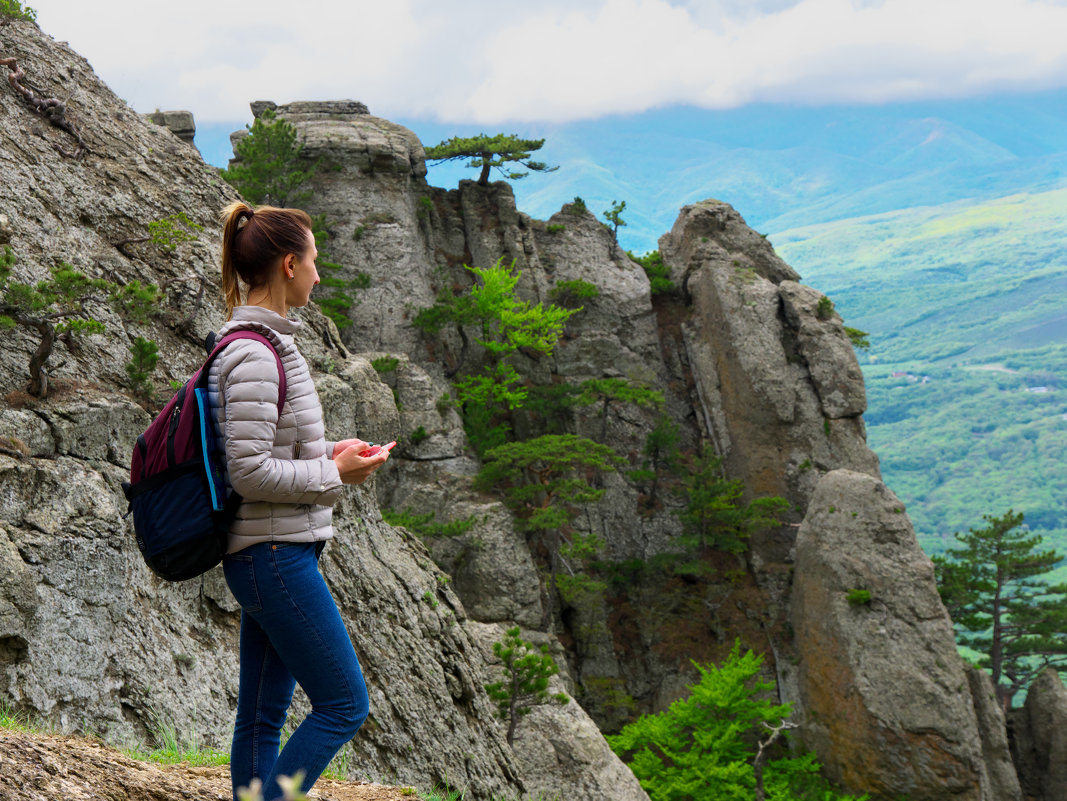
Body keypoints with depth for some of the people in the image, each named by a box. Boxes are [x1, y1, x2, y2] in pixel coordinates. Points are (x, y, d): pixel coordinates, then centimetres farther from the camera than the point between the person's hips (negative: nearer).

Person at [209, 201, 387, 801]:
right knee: (344, 704, -4)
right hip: (274, 555, -10)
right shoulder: (254, 355, -18)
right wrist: (335, 474, -12)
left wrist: (330, 454, 7)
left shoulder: (265, 343, 13)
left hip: (274, 556, 10)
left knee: (264, 715, 12)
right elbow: (250, 472, -22)